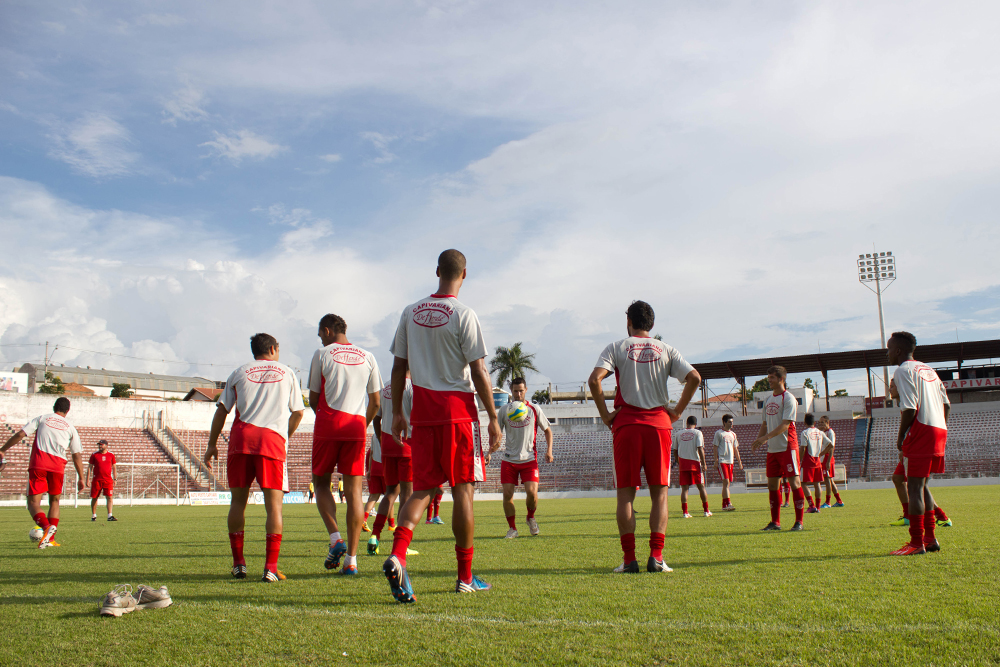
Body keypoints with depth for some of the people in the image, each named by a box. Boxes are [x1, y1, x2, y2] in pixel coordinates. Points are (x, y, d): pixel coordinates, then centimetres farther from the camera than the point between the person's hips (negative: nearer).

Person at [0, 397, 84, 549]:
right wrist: (81, 478, 19)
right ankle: (50, 539, 10)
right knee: (54, 501, 19)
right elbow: (77, 455, 14)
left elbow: (20, 434, 3)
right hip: (58, 466, 2)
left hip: (38, 464, -2)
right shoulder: (70, 428, 16)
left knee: (33, 502, -1)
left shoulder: (41, 418, 14)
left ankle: (46, 526, -29)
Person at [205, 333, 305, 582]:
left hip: (241, 436, 2)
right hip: (273, 439, -2)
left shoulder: (239, 372, 18)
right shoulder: (287, 373, 16)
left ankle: (238, 564, 16)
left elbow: (222, 410, 12)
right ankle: (270, 568, -9)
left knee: (238, 500, 12)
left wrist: (212, 444, 17)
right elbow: (298, 412, 13)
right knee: (274, 503, -2)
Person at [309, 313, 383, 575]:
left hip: (327, 425, -2)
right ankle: (351, 558, 1)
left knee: (321, 483, 13)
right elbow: (375, 402, 12)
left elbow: (313, 399, 5)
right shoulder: (367, 357, 12)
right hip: (357, 427, 3)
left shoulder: (322, 354, 3)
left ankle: (335, 538, -6)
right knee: (354, 490, 3)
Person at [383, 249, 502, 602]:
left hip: (421, 412, 4)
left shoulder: (410, 312, 8)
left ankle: (397, 554, -14)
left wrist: (397, 413, 17)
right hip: (458, 410, -4)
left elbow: (399, 367, 10)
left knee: (422, 489, 9)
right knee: (463, 490, 4)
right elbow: (478, 372, -9)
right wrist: (493, 419, -4)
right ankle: (465, 576, 11)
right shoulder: (464, 315, -8)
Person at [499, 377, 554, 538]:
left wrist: (549, 450, -1)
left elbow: (547, 430, 11)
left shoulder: (534, 409, 3)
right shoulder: (504, 410, 5)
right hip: (509, 459, 1)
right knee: (507, 494, -5)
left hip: (529, 458, -1)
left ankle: (531, 517, 18)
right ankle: (512, 528, 13)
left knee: (532, 492, -13)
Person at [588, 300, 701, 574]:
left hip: (626, 425, -1)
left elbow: (594, 379, -11)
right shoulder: (665, 350, 10)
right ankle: (656, 556, -2)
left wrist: (605, 414, -3)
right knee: (659, 493, 6)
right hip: (658, 423, 1)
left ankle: (629, 558, 1)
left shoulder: (616, 348, 5)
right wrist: (677, 410, 4)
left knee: (626, 493, 4)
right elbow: (694, 377, -3)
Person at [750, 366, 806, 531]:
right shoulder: (768, 400, 14)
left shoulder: (788, 398, -9)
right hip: (772, 449, 8)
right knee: (772, 484, 8)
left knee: (794, 481, -5)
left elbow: (785, 425, -17)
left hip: (787, 447, -8)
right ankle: (775, 522, 15)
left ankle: (799, 521, 2)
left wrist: (766, 437, -25)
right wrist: (758, 440, 5)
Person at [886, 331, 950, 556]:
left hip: (920, 431, -9)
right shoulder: (929, 369, 20)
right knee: (922, 485, 16)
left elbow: (909, 408, -17)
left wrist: (900, 437, -8)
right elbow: (946, 404, 17)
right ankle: (930, 539, 17)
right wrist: (942, 429, 20)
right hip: (939, 431, 9)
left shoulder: (903, 371, -7)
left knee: (914, 487, -7)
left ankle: (917, 543, -7)